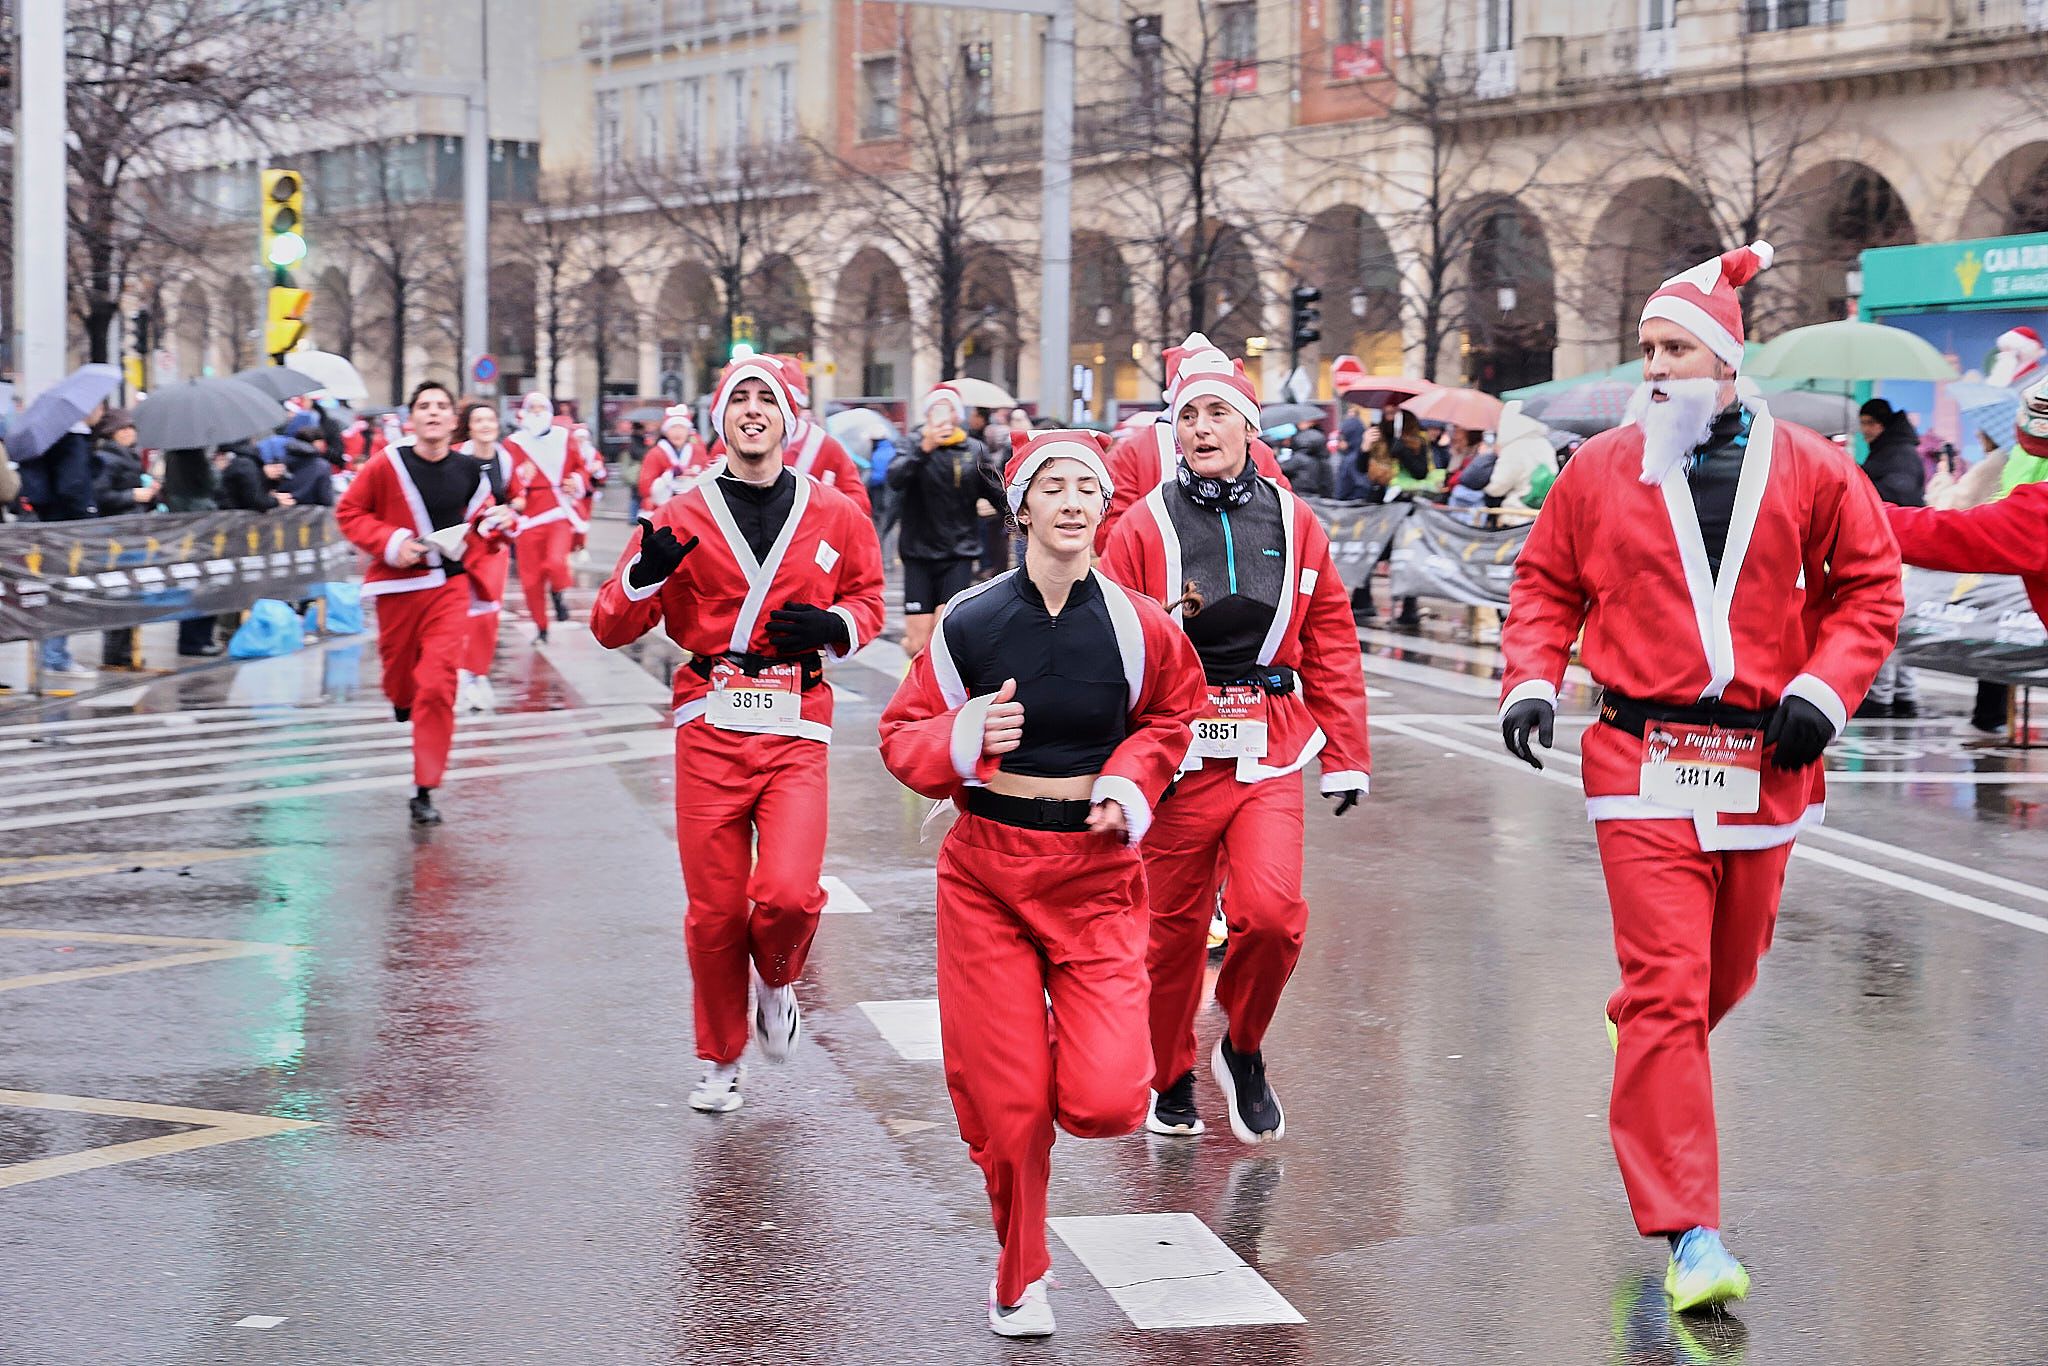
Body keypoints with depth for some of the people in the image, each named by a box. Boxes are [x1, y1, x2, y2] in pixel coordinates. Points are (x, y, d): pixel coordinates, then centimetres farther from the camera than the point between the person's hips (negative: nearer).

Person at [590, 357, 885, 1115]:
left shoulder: (835, 515, 5)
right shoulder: (683, 516, 3)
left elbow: (867, 600, 19)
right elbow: (612, 628, 3)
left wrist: (832, 624, -3)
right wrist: (644, 577, -18)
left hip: (795, 732, 0)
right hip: (711, 730, 0)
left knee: (788, 892, -17)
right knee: (715, 909, 3)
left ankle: (776, 980, 19)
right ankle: (720, 1061, 24)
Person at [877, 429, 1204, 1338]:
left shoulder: (1138, 627, -4)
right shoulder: (968, 622, -6)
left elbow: (1171, 716, 15)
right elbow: (902, 736, 2)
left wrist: (1129, 786, -3)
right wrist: (965, 736, -19)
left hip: (1096, 876, 0)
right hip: (986, 874, 0)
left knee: (1104, 1102, -12)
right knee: (1006, 1101, 2)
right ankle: (1019, 1279, 27)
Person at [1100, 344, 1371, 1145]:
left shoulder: (1294, 524, 7)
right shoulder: (1145, 527, 1)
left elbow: (1331, 647, 10)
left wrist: (1346, 756, 9)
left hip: (1269, 755, 1)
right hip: (1179, 752, -1)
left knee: (1271, 910, -17)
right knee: (1176, 925, 7)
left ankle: (1243, 1050, 10)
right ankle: (1171, 1079, 29)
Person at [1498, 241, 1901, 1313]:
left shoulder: (1806, 470, 2)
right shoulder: (1602, 470, 3)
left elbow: (1869, 587, 7)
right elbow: (1546, 584, 12)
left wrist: (1825, 688, -6)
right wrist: (1531, 679, -3)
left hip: (1764, 762, 2)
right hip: (1644, 762, -2)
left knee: (1728, 971, 18)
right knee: (1668, 983, -11)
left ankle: (1637, 1040, 53)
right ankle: (1688, 1234, -9)